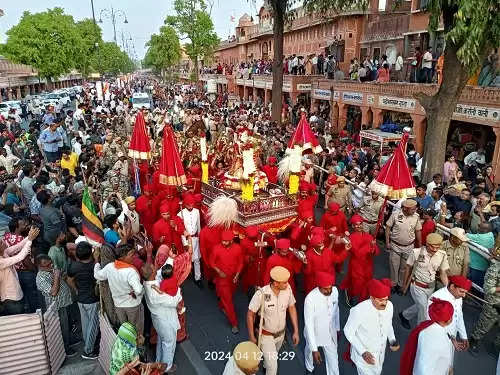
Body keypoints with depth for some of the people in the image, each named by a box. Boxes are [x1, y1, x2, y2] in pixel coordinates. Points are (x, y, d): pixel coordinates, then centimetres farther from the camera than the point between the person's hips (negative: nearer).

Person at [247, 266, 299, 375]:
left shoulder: (287, 289, -22)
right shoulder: (261, 294, -35)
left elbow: (292, 308, -6)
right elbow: (250, 315, -20)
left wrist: (296, 331, -2)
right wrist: (252, 337, -10)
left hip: (281, 333, 5)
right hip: (266, 335, -5)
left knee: (273, 357, 32)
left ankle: (266, 365, 63)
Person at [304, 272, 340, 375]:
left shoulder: (335, 291, -20)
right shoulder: (310, 299, -36)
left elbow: (336, 310, 0)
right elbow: (308, 325, -29)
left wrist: (337, 328, 13)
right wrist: (314, 349, -29)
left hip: (330, 333, 3)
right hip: (314, 333, -2)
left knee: (333, 358, 18)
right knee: (310, 352, 27)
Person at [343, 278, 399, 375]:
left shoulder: (389, 306, -18)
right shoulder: (359, 311, -34)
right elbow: (348, 332, -20)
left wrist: (392, 340, -13)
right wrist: (363, 352, -26)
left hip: (380, 352, 6)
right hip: (363, 354, -5)